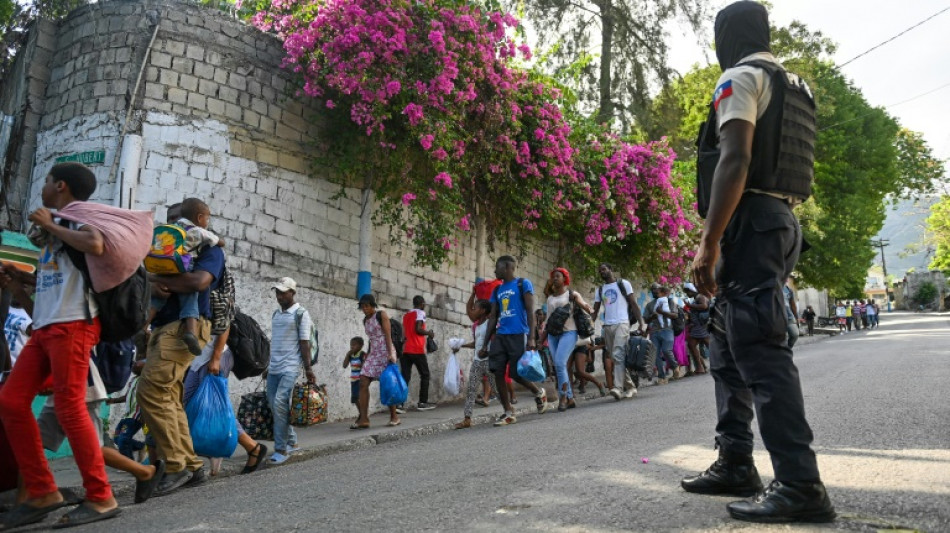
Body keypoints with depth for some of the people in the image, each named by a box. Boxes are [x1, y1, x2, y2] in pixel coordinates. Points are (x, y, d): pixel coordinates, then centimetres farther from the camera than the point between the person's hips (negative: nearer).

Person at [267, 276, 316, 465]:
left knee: (279, 404, -16)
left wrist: (308, 368, -12)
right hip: (273, 368, 7)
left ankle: (281, 449, -9)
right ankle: (292, 442, 22)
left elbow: (304, 343, -7)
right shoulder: (275, 314, 16)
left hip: (290, 368, -7)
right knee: (275, 406, 7)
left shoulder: (301, 314, -3)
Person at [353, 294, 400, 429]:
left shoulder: (382, 315, -4)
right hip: (373, 353, 6)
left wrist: (391, 354, -20)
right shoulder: (365, 320, 14)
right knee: (363, 383, -7)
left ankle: (394, 416, 12)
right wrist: (367, 355, 17)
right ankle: (363, 419, -7)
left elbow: (388, 335, -11)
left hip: (385, 352, -6)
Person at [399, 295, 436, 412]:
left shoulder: (406, 315, 21)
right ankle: (422, 402, 8)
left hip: (405, 350, 6)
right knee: (425, 375, 8)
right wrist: (429, 333, 1)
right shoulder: (420, 313, -3)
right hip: (417, 350, -6)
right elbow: (418, 329, -16)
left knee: (405, 377, 0)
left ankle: (399, 403, -11)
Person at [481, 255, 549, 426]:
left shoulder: (523, 284, -1)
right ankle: (508, 413, 7)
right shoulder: (497, 290, 17)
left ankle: (539, 393, 23)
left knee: (515, 373, -6)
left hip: (518, 335, -6)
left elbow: (530, 312, -7)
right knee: (498, 373, -2)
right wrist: (485, 344, 13)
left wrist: (531, 338, -17)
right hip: (500, 336, 6)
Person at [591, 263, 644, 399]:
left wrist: (641, 323, -9)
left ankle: (618, 388, -25)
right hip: (607, 326, 6)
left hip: (622, 323, -5)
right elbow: (595, 310, 15)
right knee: (616, 358, 6)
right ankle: (630, 387, 16)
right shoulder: (600, 290, 17)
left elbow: (634, 304, 1)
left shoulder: (623, 284, 5)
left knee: (618, 355, -20)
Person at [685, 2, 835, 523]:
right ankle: (735, 465, 18)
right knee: (728, 349, 13)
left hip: (750, 222, -10)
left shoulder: (740, 77, -4)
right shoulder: (792, 86, 25)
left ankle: (800, 485, -11)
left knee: (759, 350, -12)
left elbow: (736, 160, -18)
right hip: (781, 220, 10)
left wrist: (708, 242, -22)